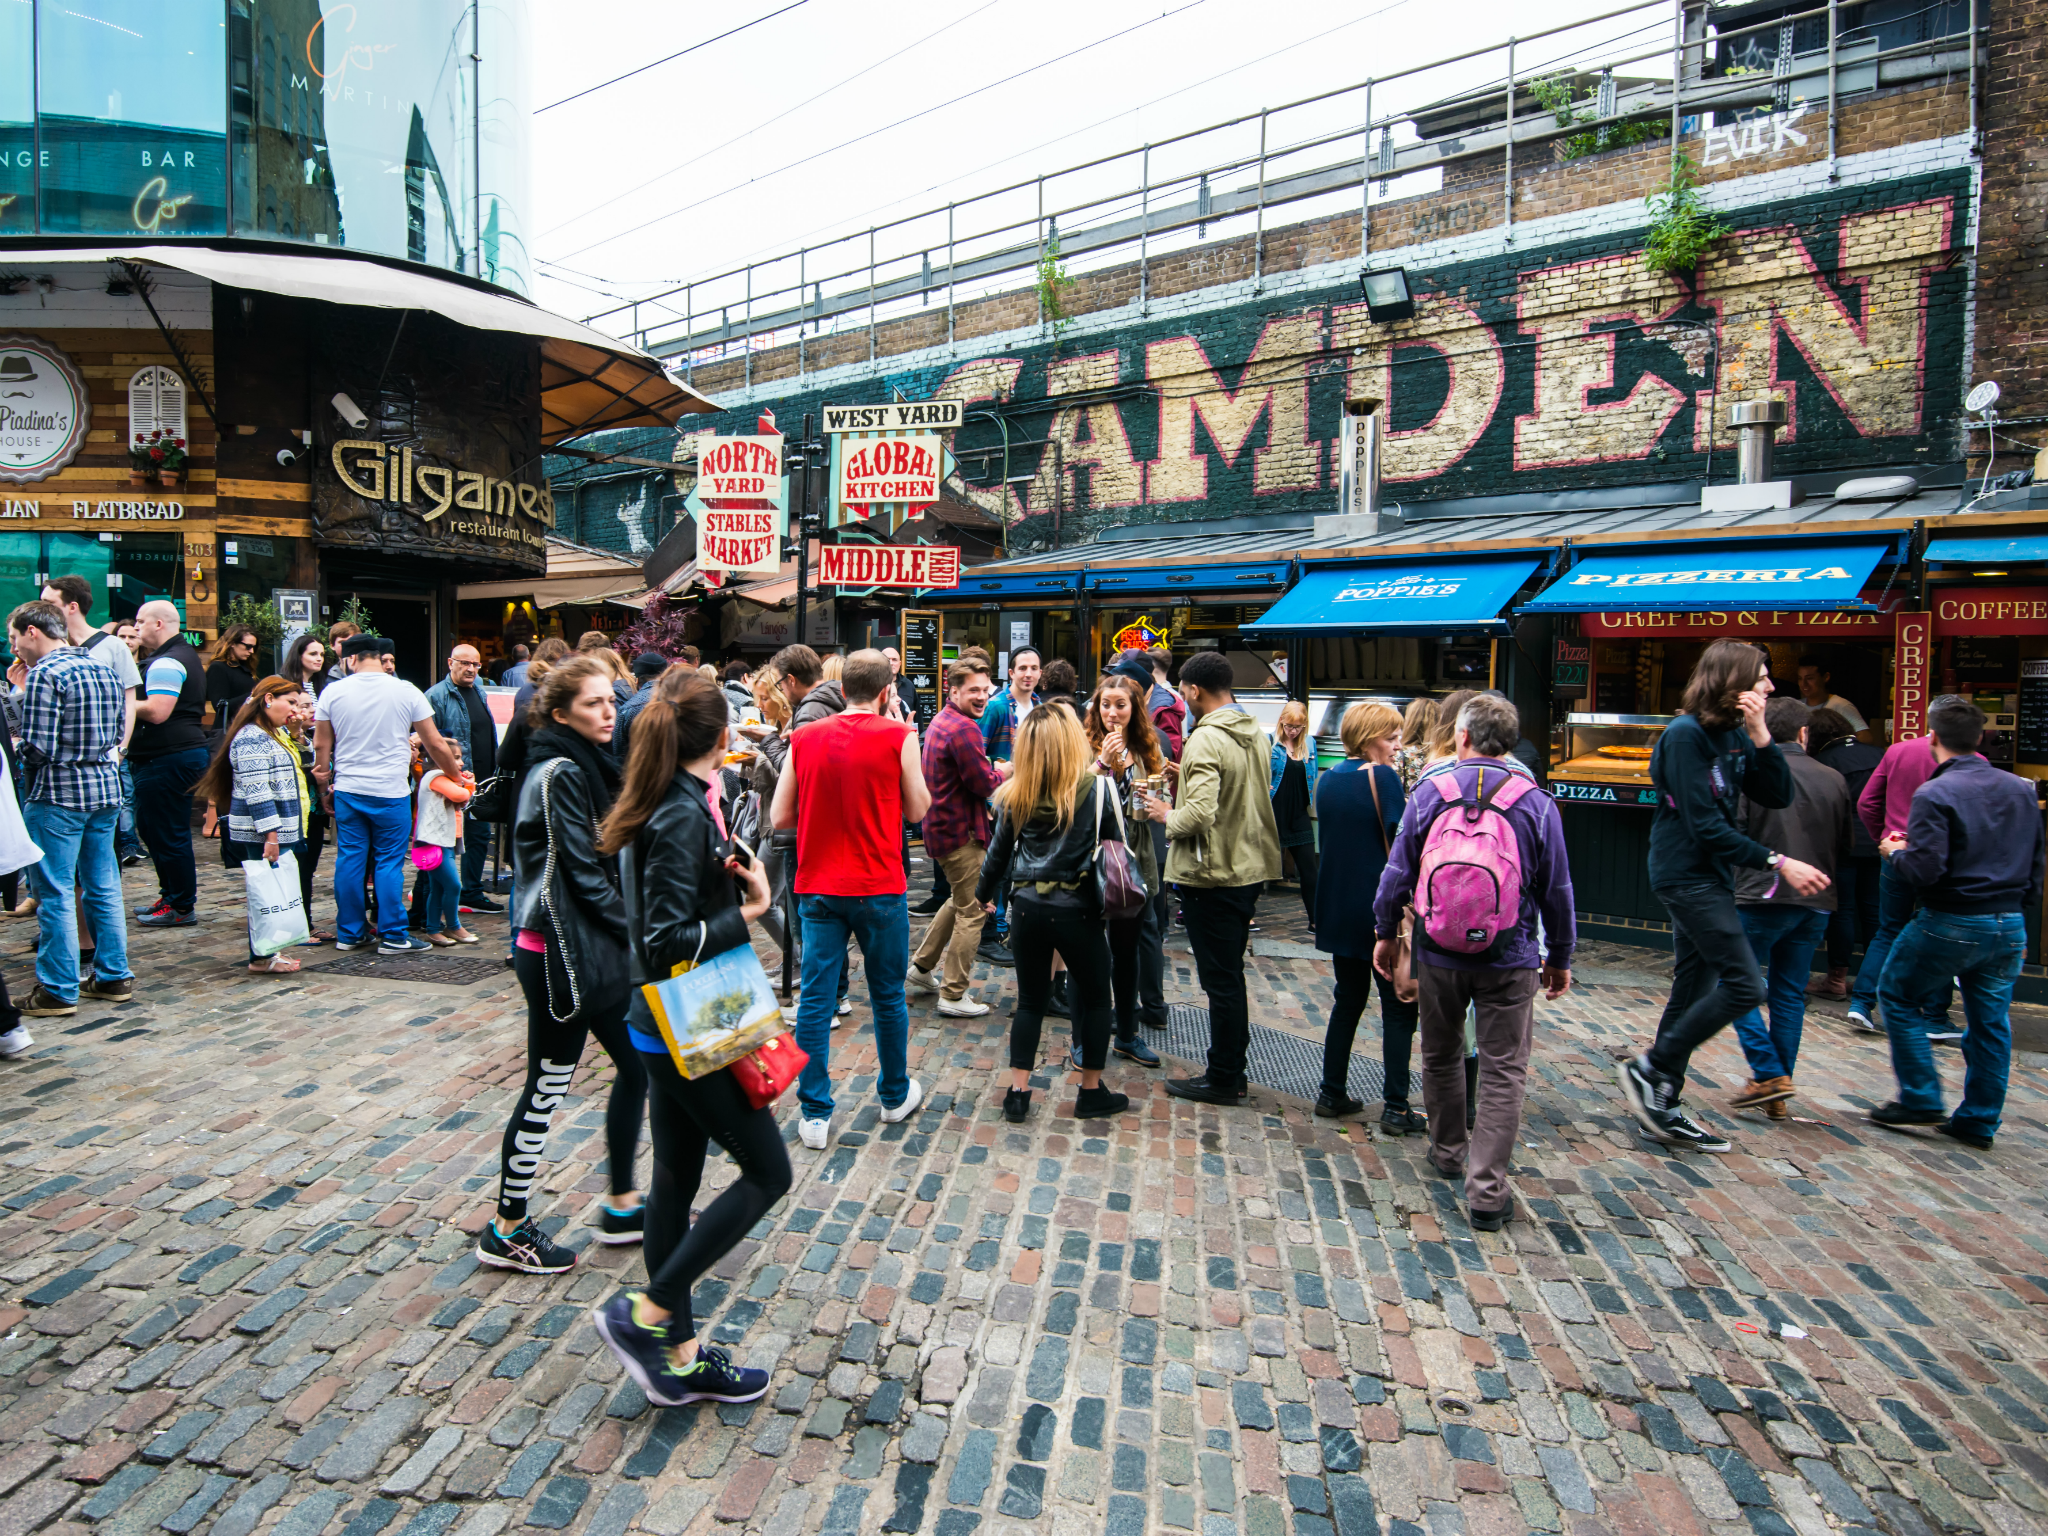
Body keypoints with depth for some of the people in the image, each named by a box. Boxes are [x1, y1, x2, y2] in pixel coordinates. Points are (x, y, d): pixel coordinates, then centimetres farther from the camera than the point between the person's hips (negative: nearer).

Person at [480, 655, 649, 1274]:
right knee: (546, 1089, 3)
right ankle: (507, 1230, 20)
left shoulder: (590, 766, 12)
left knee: (635, 1066, 14)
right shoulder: (559, 774, -16)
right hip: (561, 951, -9)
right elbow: (581, 874, -19)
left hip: (595, 947, 9)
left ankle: (622, 1207, 27)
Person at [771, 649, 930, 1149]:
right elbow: (917, 809, 1)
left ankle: (814, 1114, 11)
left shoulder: (804, 738, 1)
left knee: (815, 999, 7)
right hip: (878, 887, -2)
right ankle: (895, 1095, 31)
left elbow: (779, 817, 2)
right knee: (887, 996, 14)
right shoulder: (898, 737, -8)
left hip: (817, 887, 2)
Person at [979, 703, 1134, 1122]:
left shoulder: (1014, 795, -1)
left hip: (1028, 909, 3)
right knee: (1095, 998, 16)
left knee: (1031, 1001, 16)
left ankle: (1018, 1094, 17)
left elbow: (999, 852, 8)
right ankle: (1091, 1093, 26)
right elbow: (1116, 847, -3)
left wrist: (984, 893, 25)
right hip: (1077, 910, -3)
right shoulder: (1097, 789, -10)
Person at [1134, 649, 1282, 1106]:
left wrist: (1167, 815, -8)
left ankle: (1222, 1081, 13)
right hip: (1250, 869, 9)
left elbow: (1200, 814, -28)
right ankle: (1233, 1071, 28)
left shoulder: (1206, 739, -20)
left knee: (1220, 980, 2)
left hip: (1213, 876, -9)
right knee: (1231, 975, 18)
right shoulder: (1256, 733, 8)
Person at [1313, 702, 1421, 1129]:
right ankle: (1396, 1109, 4)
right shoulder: (1383, 777, -14)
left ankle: (1332, 1093, 21)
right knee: (1399, 1006, 2)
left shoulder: (1328, 779, 8)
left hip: (1340, 907, 7)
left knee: (1348, 999, 17)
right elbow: (1402, 841, -17)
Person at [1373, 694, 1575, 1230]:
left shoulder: (1429, 793, -4)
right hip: (1509, 959, -1)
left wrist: (1385, 932, 12)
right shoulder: (1536, 803, -4)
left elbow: (1397, 873, -1)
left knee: (1441, 1057, 20)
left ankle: (1449, 1153, 37)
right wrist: (1559, 958, 13)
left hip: (1439, 952, 2)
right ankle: (1487, 1192, 3)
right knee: (1503, 1072, 4)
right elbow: (1557, 891, 1)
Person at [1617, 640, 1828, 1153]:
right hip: (1686, 874, -9)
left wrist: (1759, 734, -8)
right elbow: (1705, 825, -20)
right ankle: (1650, 1070, 0)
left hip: (1708, 878, 9)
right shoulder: (1686, 734, -16)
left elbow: (1778, 797, 2)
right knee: (1743, 985, -12)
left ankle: (1660, 1106, 20)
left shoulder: (1734, 735, 9)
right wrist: (1778, 863, -21)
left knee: (1694, 991, 11)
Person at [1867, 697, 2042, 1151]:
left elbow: (1924, 870, -22)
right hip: (2010, 925, 6)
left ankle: (1921, 1100, 11)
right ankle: (1980, 1121, 20)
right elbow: (2035, 866, 14)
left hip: (1951, 922, -6)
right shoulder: (2021, 790, 6)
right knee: (1990, 1022, 13)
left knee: (1900, 997, 12)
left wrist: (1893, 853, -1)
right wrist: (2019, 917, 24)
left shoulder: (1935, 794, -16)